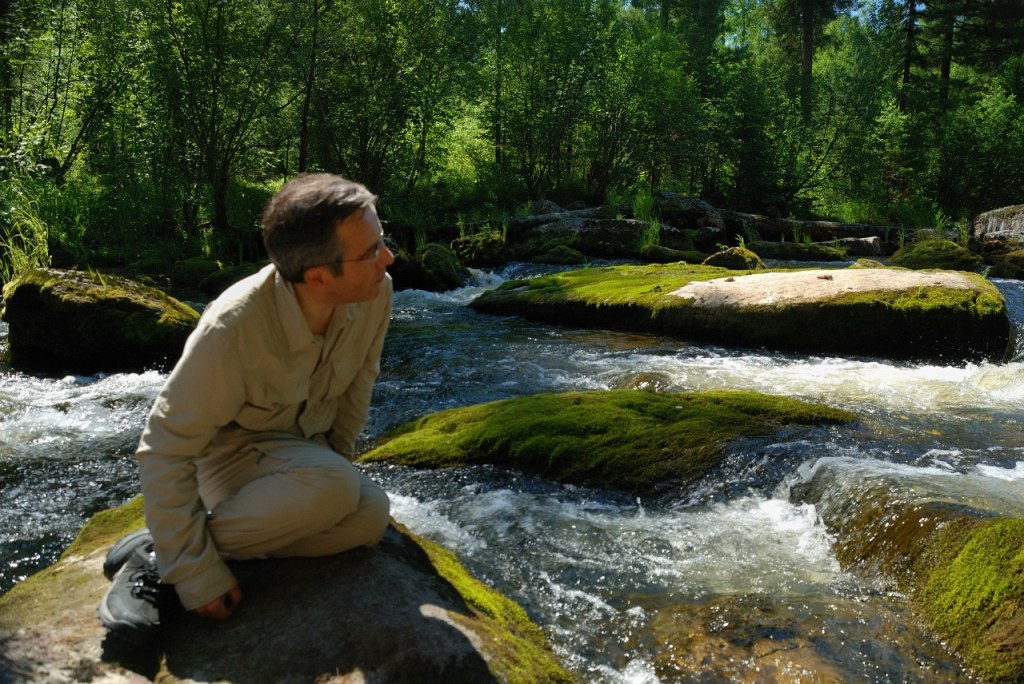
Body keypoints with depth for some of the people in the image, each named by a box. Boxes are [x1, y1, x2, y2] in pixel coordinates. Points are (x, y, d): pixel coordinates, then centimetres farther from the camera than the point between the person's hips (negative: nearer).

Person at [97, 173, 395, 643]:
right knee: (334, 489, -34)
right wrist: (194, 574, -25)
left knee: (370, 515, -24)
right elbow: (164, 451, -25)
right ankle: (158, 553, -16)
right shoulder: (234, 329, -33)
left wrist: (339, 457, 4)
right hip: (229, 453, -5)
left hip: (305, 451, 6)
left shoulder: (376, 293, -19)